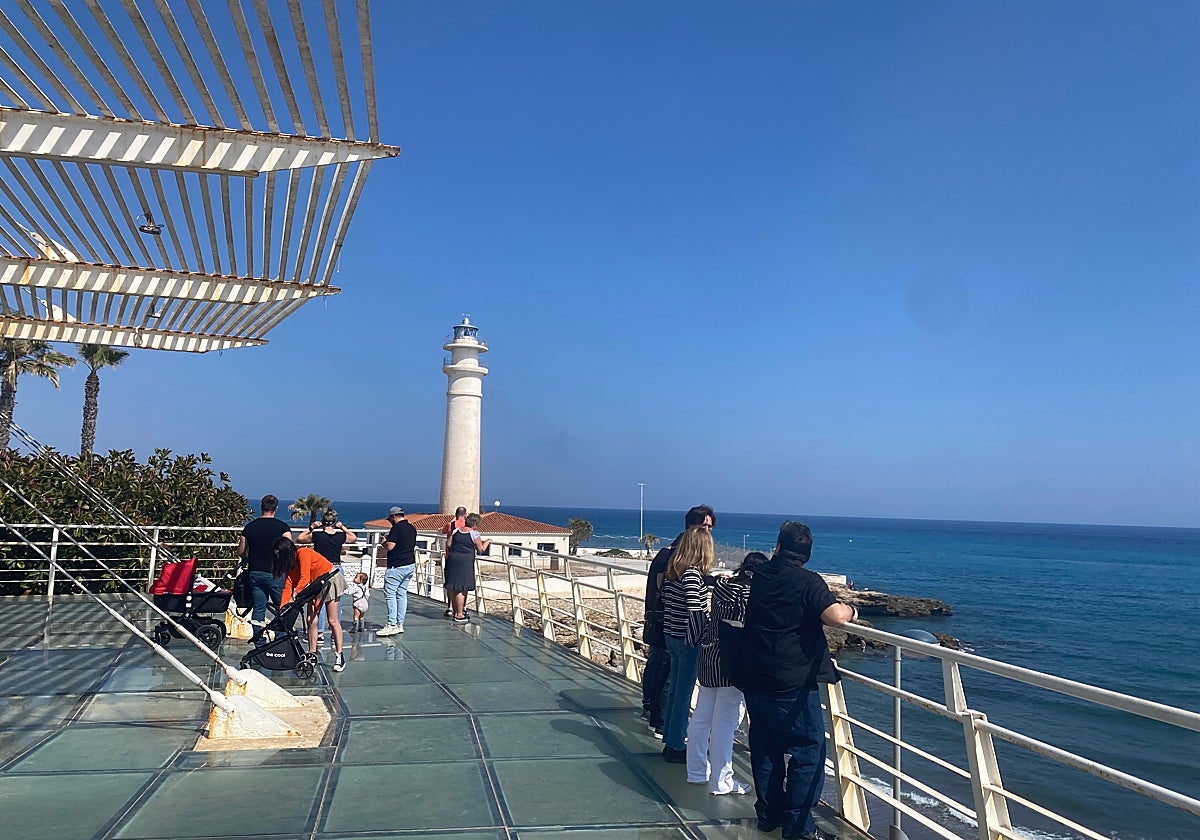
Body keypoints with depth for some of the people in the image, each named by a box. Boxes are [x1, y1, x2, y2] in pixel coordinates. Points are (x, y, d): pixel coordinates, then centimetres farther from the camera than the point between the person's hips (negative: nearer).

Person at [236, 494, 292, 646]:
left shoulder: (250, 526, 6)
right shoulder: (282, 526, -7)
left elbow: (241, 552, 12)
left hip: (255, 573, 4)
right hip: (275, 574, -4)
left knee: (258, 609, 9)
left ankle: (258, 644, 11)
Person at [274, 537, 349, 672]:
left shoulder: (303, 553, -21)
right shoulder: (290, 563, 3)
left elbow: (304, 578, -28)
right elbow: (287, 587, -1)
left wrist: (294, 596, -32)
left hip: (331, 579, -8)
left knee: (332, 621, -8)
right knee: (311, 620, -1)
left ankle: (339, 657, -4)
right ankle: (312, 655, 5)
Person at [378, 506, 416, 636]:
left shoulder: (397, 528, -13)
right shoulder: (412, 528, 14)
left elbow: (390, 546, -17)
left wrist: (384, 542, 1)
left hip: (397, 566, -9)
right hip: (410, 565, 9)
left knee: (390, 593, -6)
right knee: (402, 594, 11)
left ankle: (392, 625, -9)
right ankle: (400, 624, 13)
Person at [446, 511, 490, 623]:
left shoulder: (456, 531, 9)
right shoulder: (474, 534, -6)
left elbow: (449, 545, 10)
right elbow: (481, 549, -2)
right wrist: (487, 542, 14)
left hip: (452, 559, 6)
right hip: (465, 562, -6)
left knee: (454, 588, 14)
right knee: (461, 589, -1)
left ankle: (454, 613, 22)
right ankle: (459, 615, 3)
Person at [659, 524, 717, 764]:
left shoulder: (671, 571, 5)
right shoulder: (693, 574, -19)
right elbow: (695, 611, -22)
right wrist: (702, 640, -13)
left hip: (671, 636, 8)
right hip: (688, 640, -8)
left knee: (675, 689, 17)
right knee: (684, 693, 3)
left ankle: (669, 741, 27)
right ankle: (676, 747, 14)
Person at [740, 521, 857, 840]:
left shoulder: (759, 575, 6)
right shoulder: (808, 581, -13)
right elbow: (836, 617, -26)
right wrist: (850, 610, -5)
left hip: (755, 680, 6)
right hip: (793, 685, -6)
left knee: (765, 748, 17)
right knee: (807, 753, 5)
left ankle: (768, 814, 28)